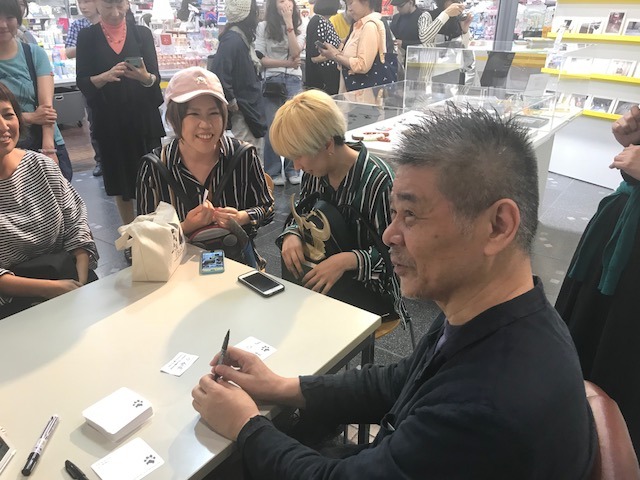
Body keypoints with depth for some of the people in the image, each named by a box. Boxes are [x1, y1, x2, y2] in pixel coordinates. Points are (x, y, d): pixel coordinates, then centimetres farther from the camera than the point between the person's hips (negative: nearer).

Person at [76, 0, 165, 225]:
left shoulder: (142, 33, 5)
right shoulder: (87, 36, 3)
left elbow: (156, 79, -1)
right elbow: (82, 82, -1)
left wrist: (145, 77, -24)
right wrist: (105, 76, -21)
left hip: (143, 117, 0)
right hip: (109, 121, 0)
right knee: (120, 181, 7)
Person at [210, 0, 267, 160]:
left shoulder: (244, 38, 11)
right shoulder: (232, 40, -17)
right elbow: (219, 75, -25)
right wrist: (232, 102, -16)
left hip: (252, 108, 9)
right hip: (242, 111, -9)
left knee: (255, 157, 14)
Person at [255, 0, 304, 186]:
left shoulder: (298, 28, 10)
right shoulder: (264, 27, 2)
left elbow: (295, 52, -8)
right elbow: (259, 58, -4)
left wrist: (289, 23, -9)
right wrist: (286, 63, -9)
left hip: (294, 81, 2)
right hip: (272, 81, -2)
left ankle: (292, 169, 15)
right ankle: (273, 172, 10)